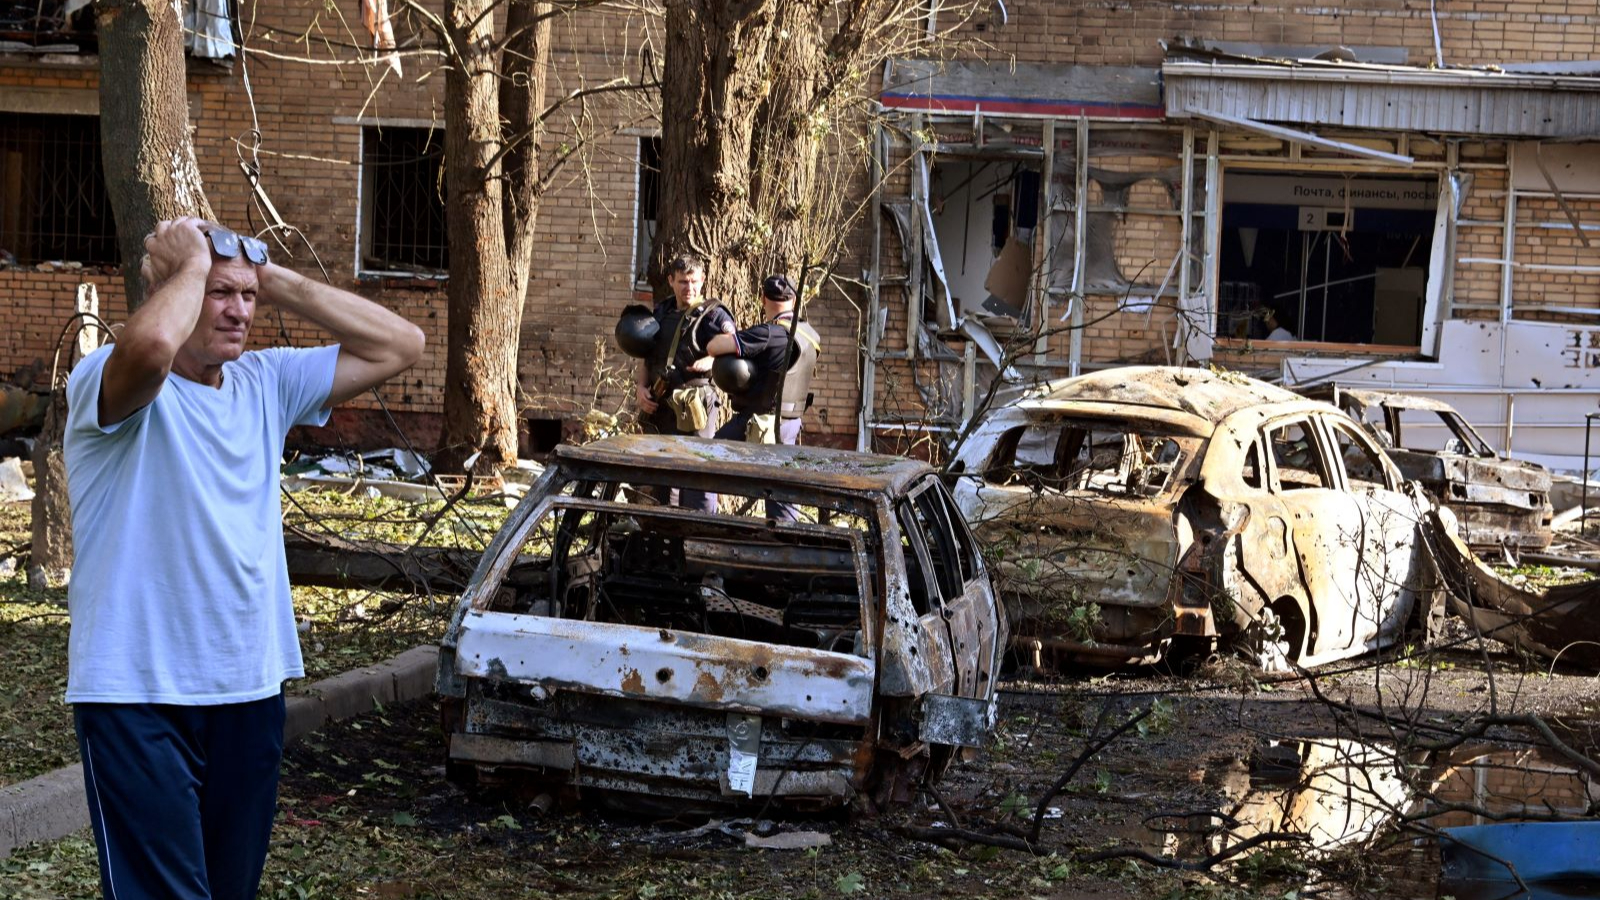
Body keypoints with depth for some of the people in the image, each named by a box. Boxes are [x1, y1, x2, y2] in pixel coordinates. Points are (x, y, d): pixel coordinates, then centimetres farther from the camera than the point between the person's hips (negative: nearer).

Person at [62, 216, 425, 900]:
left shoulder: (265, 383, 10)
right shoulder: (107, 383, -10)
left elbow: (399, 345, 8)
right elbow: (150, 347, -36)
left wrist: (277, 281, 2)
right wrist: (190, 266, -16)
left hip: (252, 688, 7)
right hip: (139, 696, -7)